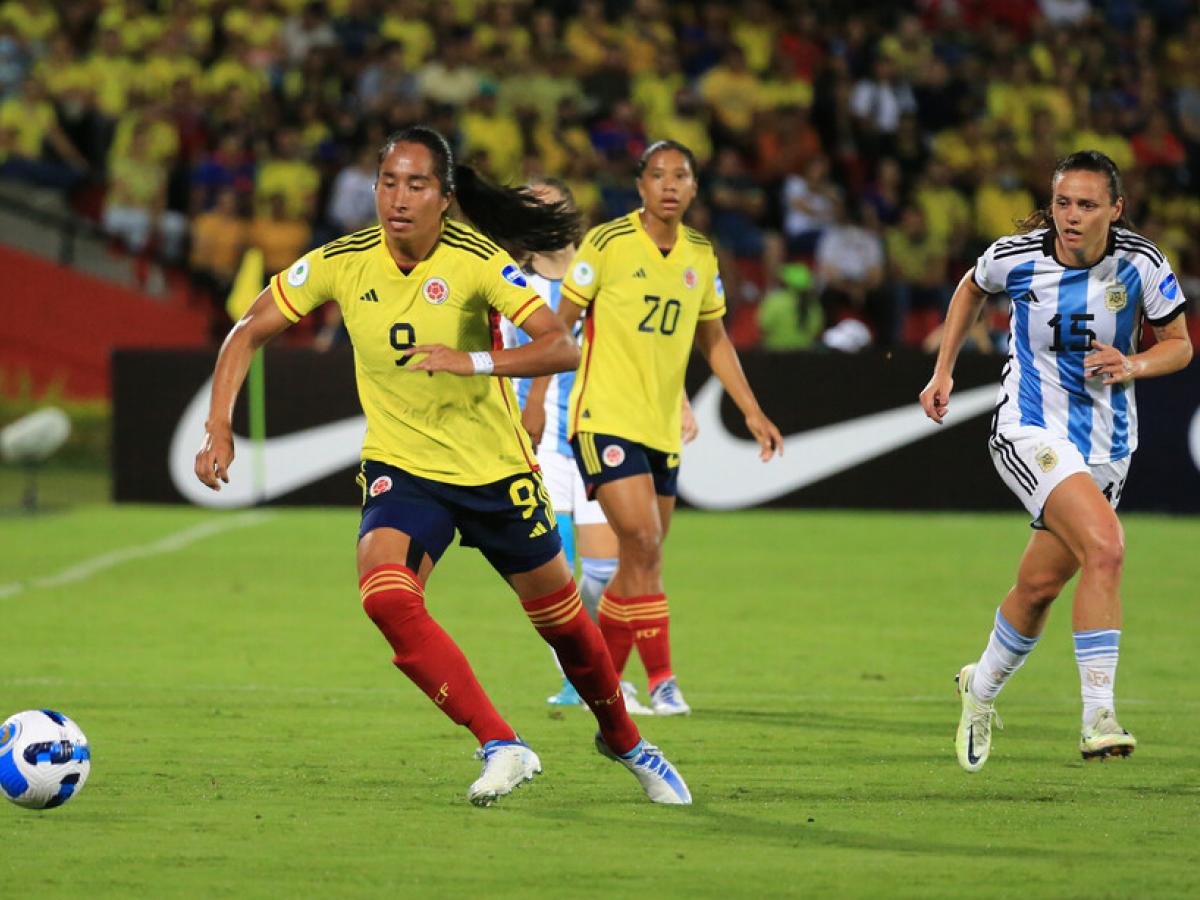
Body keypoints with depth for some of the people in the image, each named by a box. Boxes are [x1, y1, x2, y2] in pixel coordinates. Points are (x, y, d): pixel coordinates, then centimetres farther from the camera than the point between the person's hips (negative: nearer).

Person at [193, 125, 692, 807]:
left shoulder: (477, 260, -16)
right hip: (401, 468, 1)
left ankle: (624, 740, 41)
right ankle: (501, 746, -24)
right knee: (386, 596, -28)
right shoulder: (342, 263, -10)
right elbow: (249, 334, 0)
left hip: (496, 469, -1)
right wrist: (219, 430, -11)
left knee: (562, 619, 12)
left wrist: (472, 360, -38)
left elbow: (563, 348, -24)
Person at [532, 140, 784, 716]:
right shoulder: (607, 244, -8)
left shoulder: (701, 256, 8)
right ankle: (661, 679, -14)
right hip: (605, 418, -6)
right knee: (644, 542, -18)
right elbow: (561, 324, -2)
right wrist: (536, 398, -5)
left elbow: (713, 340, 18)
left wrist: (752, 411, 12)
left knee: (639, 561, 8)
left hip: (663, 428, 6)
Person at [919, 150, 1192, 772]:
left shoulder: (1141, 264, -9)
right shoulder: (1017, 256, -10)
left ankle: (982, 687, 39)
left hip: (1105, 444, 3)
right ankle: (1098, 718, -28)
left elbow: (1179, 345, 3)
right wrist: (943, 372, 15)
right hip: (1029, 431, -3)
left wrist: (1132, 366, -17)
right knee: (1105, 546, -26)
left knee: (1040, 585, 9)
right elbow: (971, 288, 14)